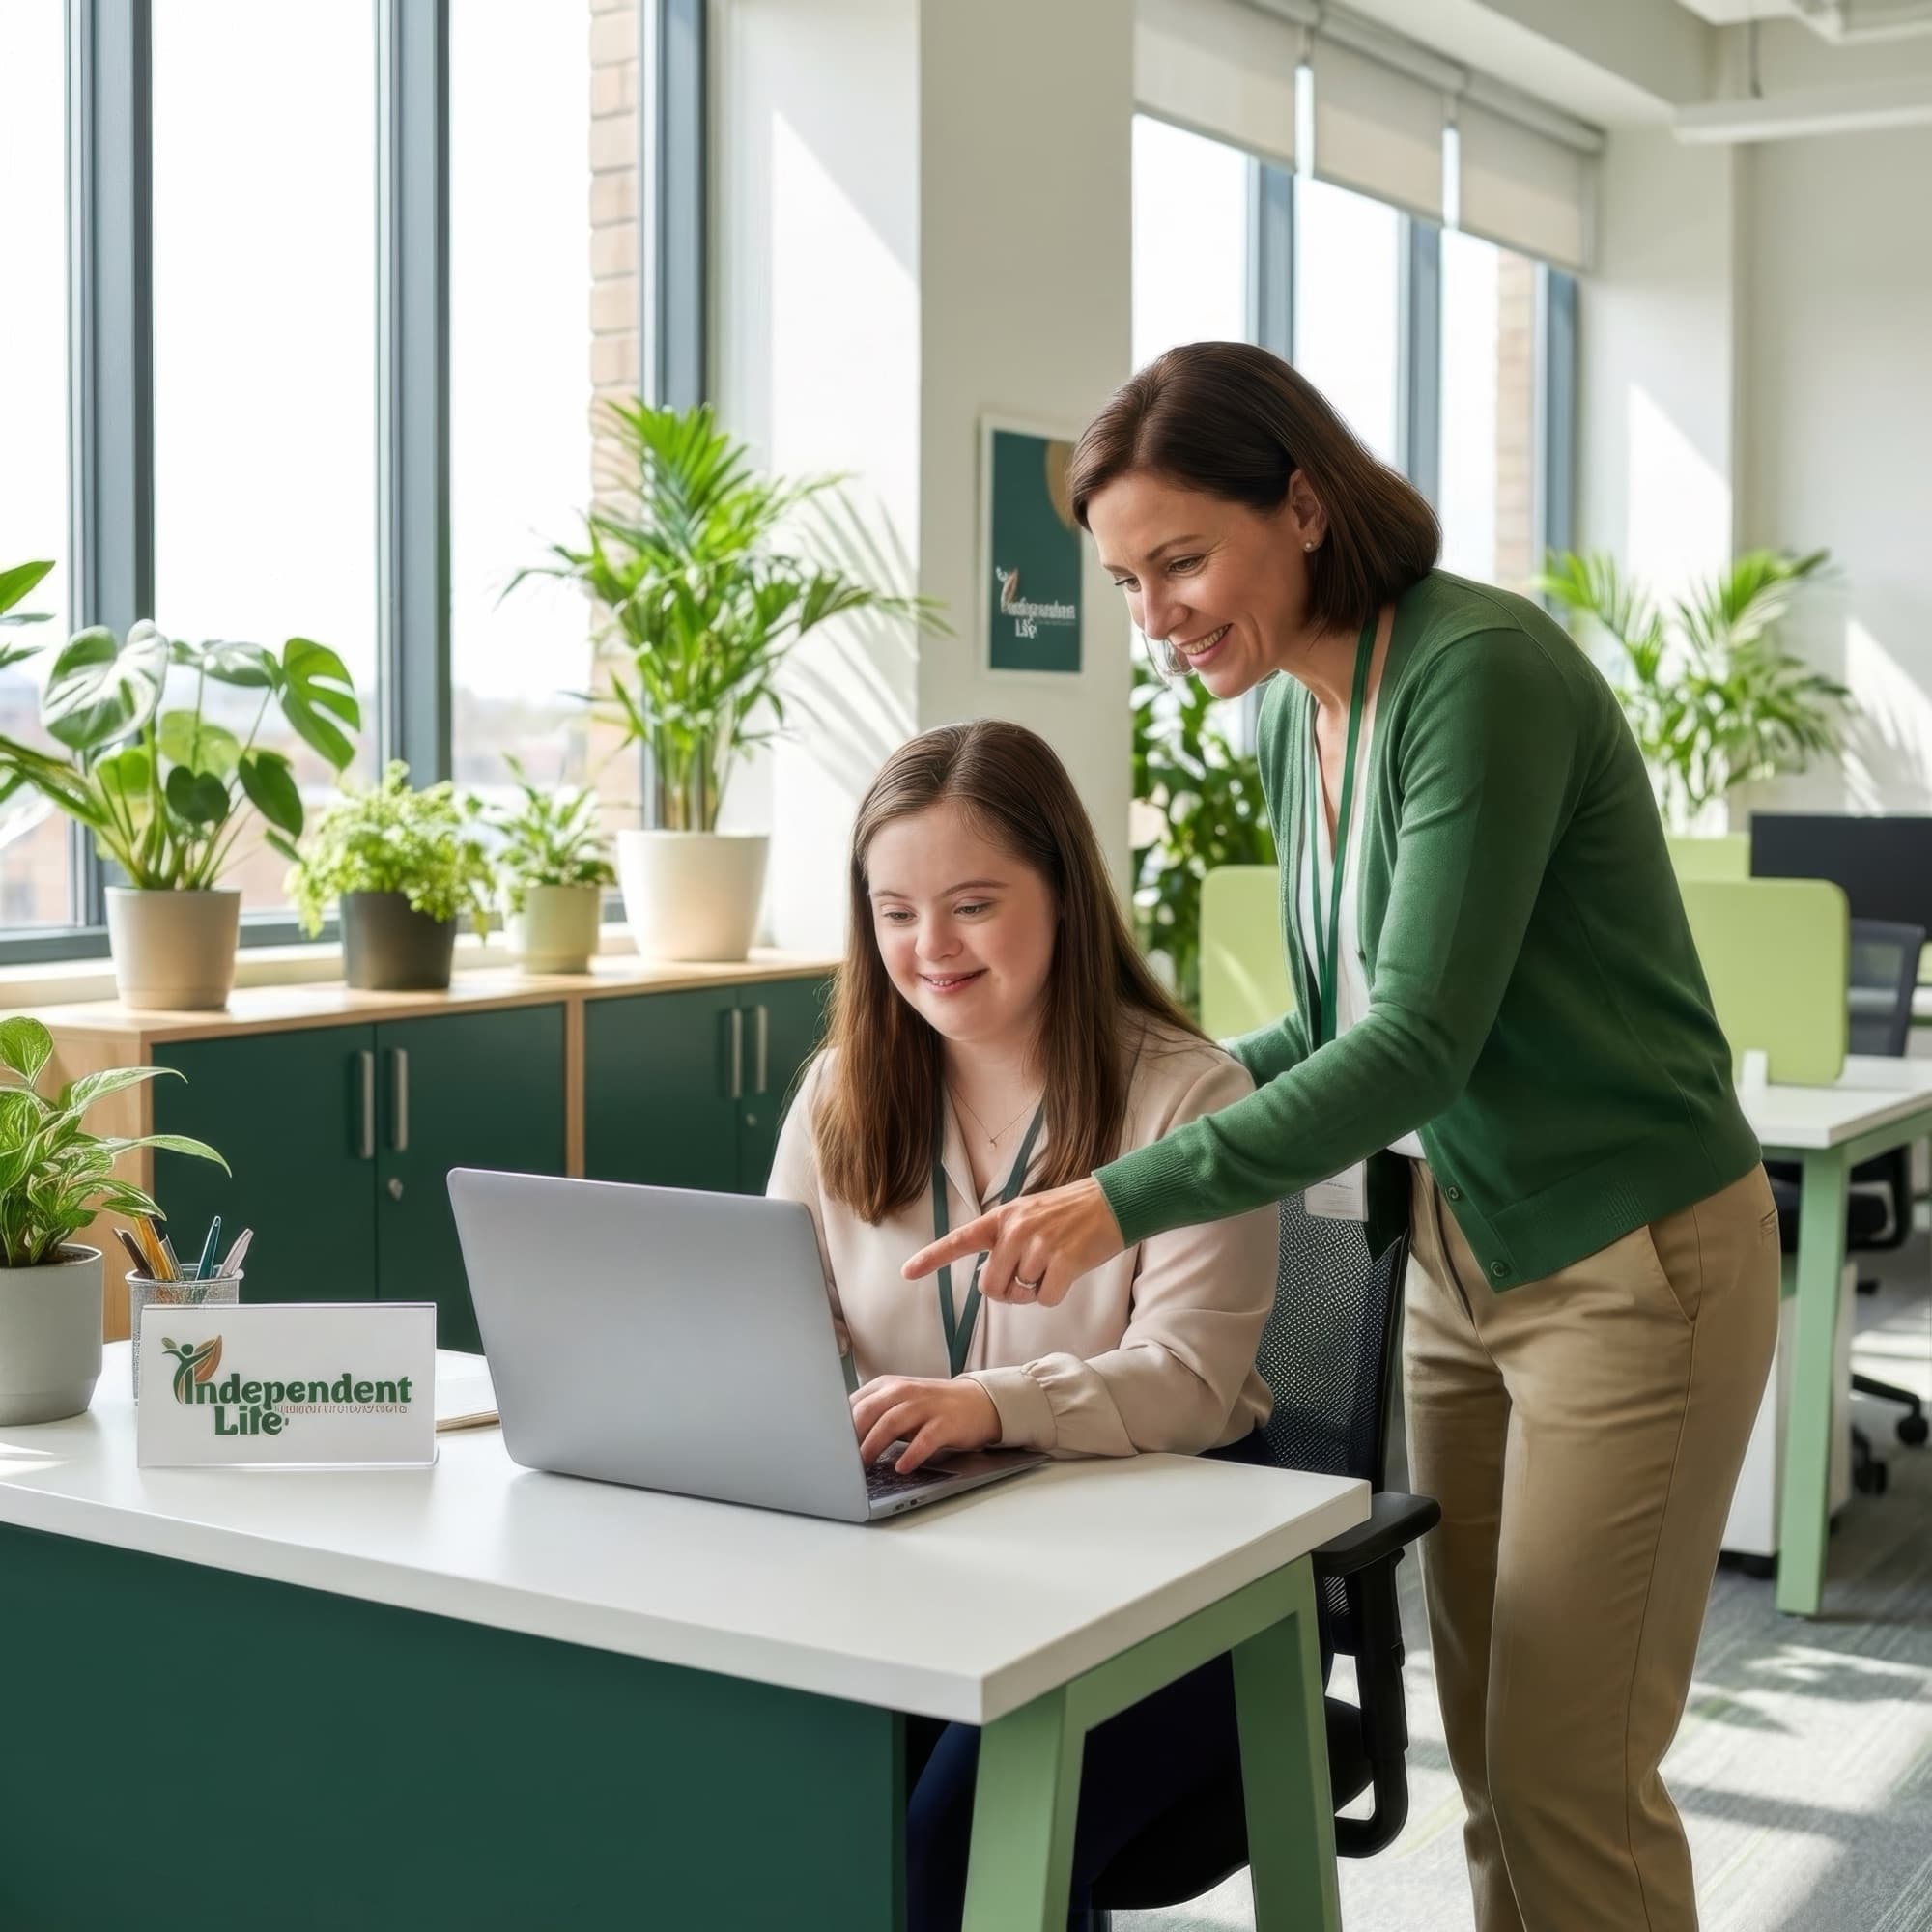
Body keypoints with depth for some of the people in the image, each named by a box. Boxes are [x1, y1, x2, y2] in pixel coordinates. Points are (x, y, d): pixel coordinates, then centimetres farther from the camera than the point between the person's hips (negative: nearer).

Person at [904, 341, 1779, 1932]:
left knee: (1568, 1780, 0)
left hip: (1631, 1261, -8)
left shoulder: (1481, 670, -21)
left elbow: (1420, 1039, -27)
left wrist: (1131, 1198, -33)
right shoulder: (1300, 716, 5)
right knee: (1491, 1760, 13)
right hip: (1459, 1253, 8)